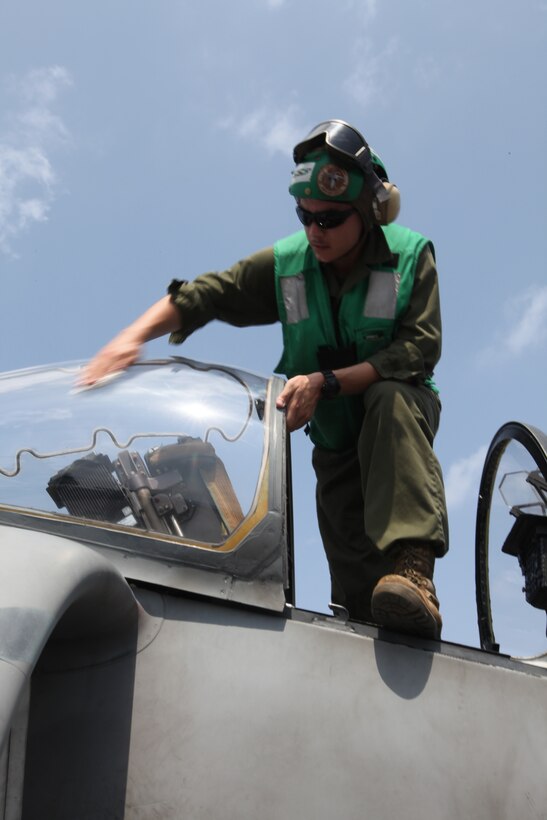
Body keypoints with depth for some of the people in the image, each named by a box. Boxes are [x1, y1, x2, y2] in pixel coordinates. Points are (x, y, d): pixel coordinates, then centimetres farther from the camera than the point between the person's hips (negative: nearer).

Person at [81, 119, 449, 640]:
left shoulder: (410, 256, -14)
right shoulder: (286, 264, -7)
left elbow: (420, 350, -24)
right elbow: (203, 295, -7)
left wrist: (326, 382, -34)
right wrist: (134, 335, -26)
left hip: (402, 410, -3)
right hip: (335, 440, 3)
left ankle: (412, 566, -51)